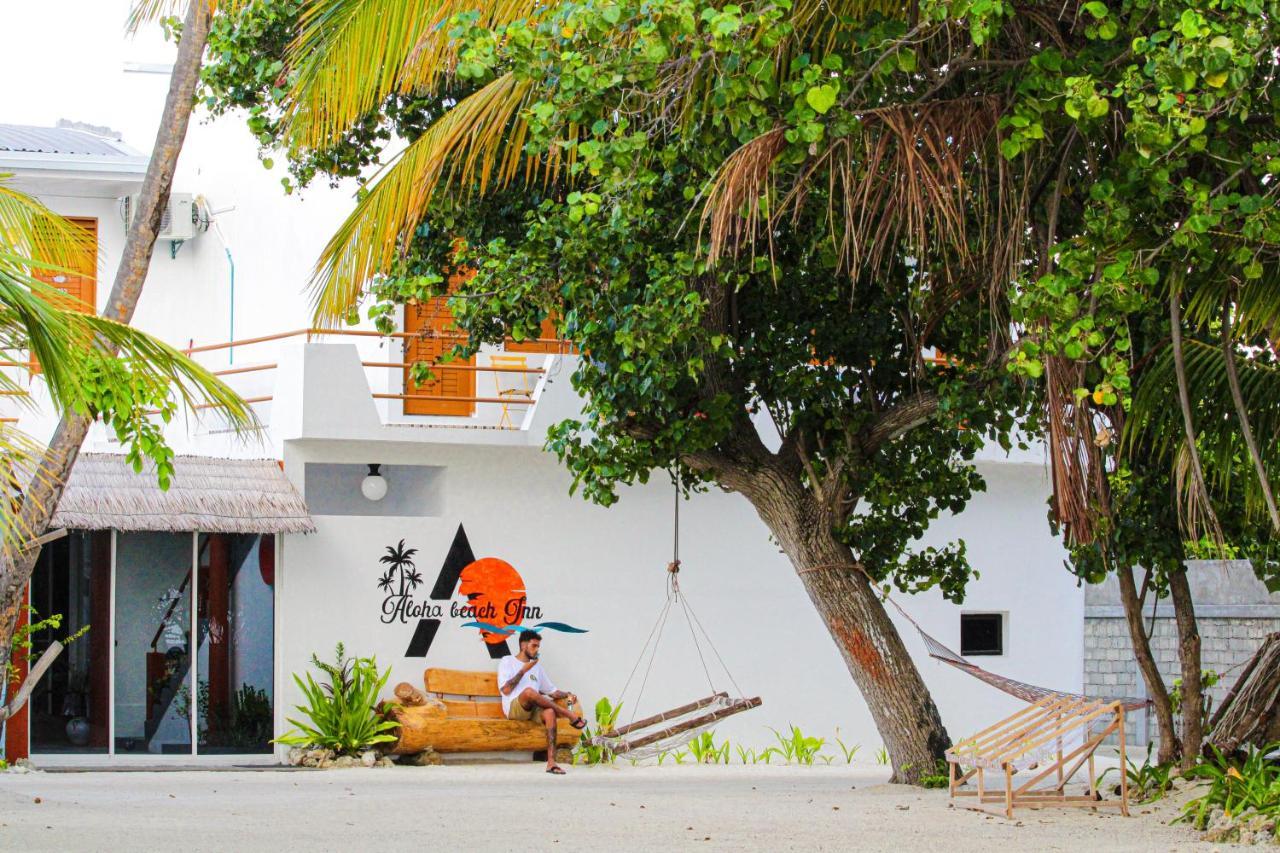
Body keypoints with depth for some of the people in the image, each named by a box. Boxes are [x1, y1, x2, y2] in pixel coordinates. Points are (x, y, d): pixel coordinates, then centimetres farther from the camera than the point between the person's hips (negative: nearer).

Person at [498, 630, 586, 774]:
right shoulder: (507, 662, 7)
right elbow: (506, 690, -7)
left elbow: (551, 690, 25)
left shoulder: (537, 666, 25)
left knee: (550, 712, -32)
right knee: (529, 691, -39)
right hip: (514, 708, -5)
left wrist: (567, 695, 5)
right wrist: (523, 670, -7)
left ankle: (551, 762, -40)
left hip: (534, 709, 5)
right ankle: (569, 715, -28)